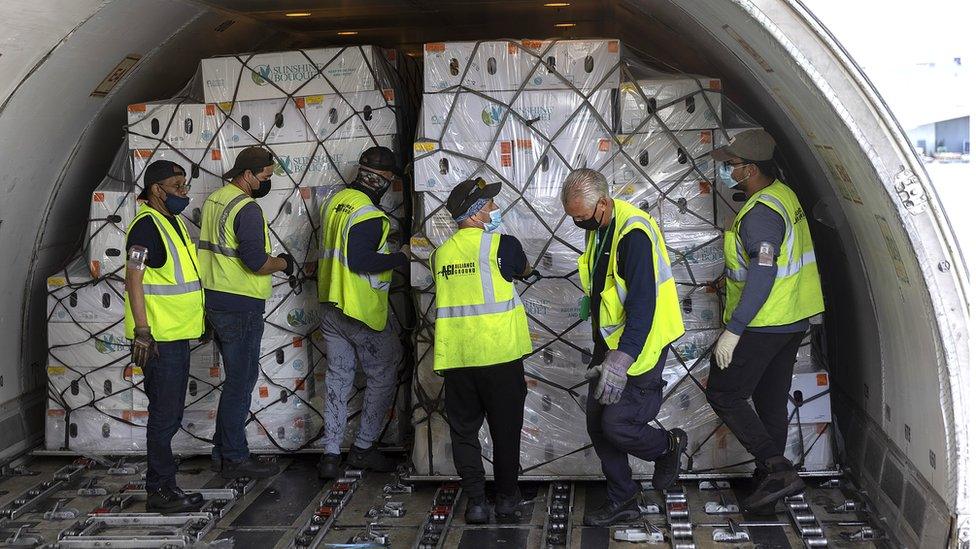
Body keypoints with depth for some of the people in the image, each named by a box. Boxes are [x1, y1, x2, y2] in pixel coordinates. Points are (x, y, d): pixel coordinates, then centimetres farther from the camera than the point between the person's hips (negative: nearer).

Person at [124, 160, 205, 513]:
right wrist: (142, 332, -24)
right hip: (158, 338, -10)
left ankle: (162, 484, 23)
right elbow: (134, 279, -19)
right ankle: (161, 491, 5)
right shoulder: (146, 226, -14)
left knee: (169, 414, 14)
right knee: (165, 415, -4)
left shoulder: (174, 222, 15)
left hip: (178, 335, 10)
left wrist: (196, 320, 24)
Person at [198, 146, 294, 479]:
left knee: (236, 378, 18)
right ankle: (235, 458, 8)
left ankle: (223, 451, 25)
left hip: (216, 299, 10)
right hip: (240, 306, -10)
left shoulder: (214, 200, 13)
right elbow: (256, 261, -26)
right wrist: (282, 263, -7)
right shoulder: (247, 209, -17)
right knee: (241, 380, 0)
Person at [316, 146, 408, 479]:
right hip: (364, 311, -8)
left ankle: (330, 455, 9)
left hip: (331, 305, 8)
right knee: (383, 376, 9)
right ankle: (363, 449, 13)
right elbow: (360, 261, -25)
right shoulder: (370, 216, -19)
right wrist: (400, 258, -14)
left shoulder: (335, 201, 7)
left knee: (338, 376, 11)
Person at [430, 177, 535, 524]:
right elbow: (524, 271, 13)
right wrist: (524, 268, 32)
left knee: (464, 430, 13)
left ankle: (475, 501, 13)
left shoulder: (441, 254, 6)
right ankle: (507, 500, 20)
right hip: (499, 353, -3)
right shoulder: (502, 245, -7)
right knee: (505, 429, 11)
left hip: (455, 357, 3)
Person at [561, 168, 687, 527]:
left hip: (638, 346, -9)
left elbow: (643, 304, -31)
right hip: (609, 343, 9)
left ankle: (669, 446, 19)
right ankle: (622, 501, 24)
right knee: (597, 424, 10)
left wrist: (622, 359, -36)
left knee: (617, 425, -12)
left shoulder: (634, 232, -25)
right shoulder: (597, 227, 5)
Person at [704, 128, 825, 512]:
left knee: (723, 394, 0)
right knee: (771, 400, 16)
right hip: (793, 320, 10)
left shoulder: (760, 213, -22)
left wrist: (733, 330, -26)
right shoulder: (783, 195, 9)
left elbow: (763, 276, -27)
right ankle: (771, 477, 25)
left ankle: (778, 470, -4)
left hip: (762, 324, -10)